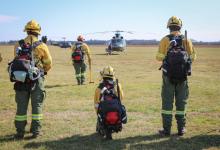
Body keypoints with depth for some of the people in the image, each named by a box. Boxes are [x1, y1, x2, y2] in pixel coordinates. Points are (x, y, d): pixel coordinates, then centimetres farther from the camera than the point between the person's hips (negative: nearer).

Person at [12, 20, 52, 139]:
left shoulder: (18, 45, -1)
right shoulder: (41, 46, -8)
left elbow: (17, 61, 5)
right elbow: (48, 64, 1)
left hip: (20, 80, 2)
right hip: (36, 80, -2)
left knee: (21, 106, 11)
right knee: (37, 105, 11)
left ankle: (20, 132, 17)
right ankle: (36, 131, 15)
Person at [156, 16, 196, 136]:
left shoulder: (165, 40, -5)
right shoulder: (186, 40, 1)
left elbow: (159, 57, -9)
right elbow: (193, 57, 1)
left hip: (169, 75, -1)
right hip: (183, 75, 2)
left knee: (167, 102, 6)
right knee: (181, 102, 10)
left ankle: (167, 129, 8)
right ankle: (181, 129, 15)